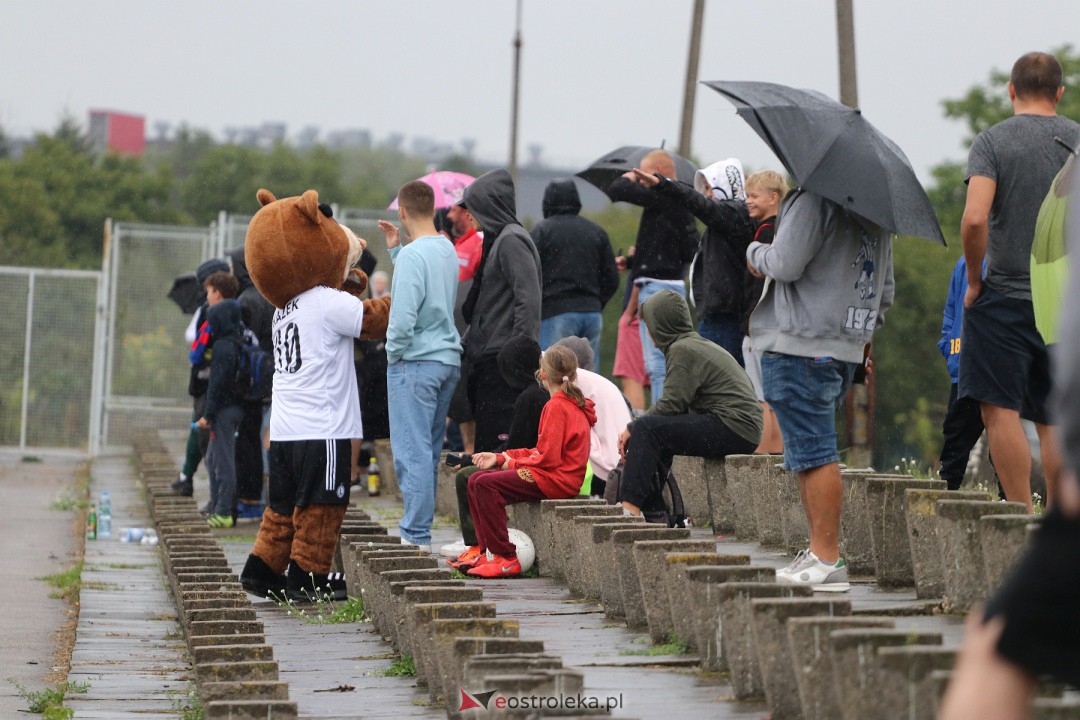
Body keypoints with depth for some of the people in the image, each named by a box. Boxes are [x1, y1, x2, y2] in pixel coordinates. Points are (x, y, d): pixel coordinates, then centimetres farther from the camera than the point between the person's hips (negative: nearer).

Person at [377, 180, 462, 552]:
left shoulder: (412, 256, -17)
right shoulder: (448, 250, 9)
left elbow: (403, 317, -22)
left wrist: (392, 353, -6)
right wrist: (395, 249, 19)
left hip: (415, 363, -9)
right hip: (448, 358, 9)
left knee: (412, 450, -6)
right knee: (430, 449, 15)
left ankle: (416, 535, -6)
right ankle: (420, 526, 21)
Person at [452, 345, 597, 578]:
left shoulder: (556, 407, -14)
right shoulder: (573, 404, 18)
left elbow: (547, 458, -20)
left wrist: (509, 462, -5)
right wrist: (500, 457, 11)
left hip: (557, 478, -11)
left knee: (485, 484, -22)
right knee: (476, 481, 7)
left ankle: (506, 559, -20)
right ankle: (488, 550, 4)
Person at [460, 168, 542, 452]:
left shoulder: (511, 240, -11)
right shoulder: (496, 239, 19)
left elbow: (528, 301, -18)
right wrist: (466, 342, 24)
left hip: (503, 363, -10)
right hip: (487, 359, 10)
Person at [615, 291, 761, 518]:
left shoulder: (682, 350, -10)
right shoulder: (697, 344, 21)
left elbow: (672, 404, -15)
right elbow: (677, 404, 17)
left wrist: (632, 427, -6)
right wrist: (635, 427, 8)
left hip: (732, 427, -10)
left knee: (646, 430, -16)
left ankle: (631, 507, -21)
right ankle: (653, 512, 16)